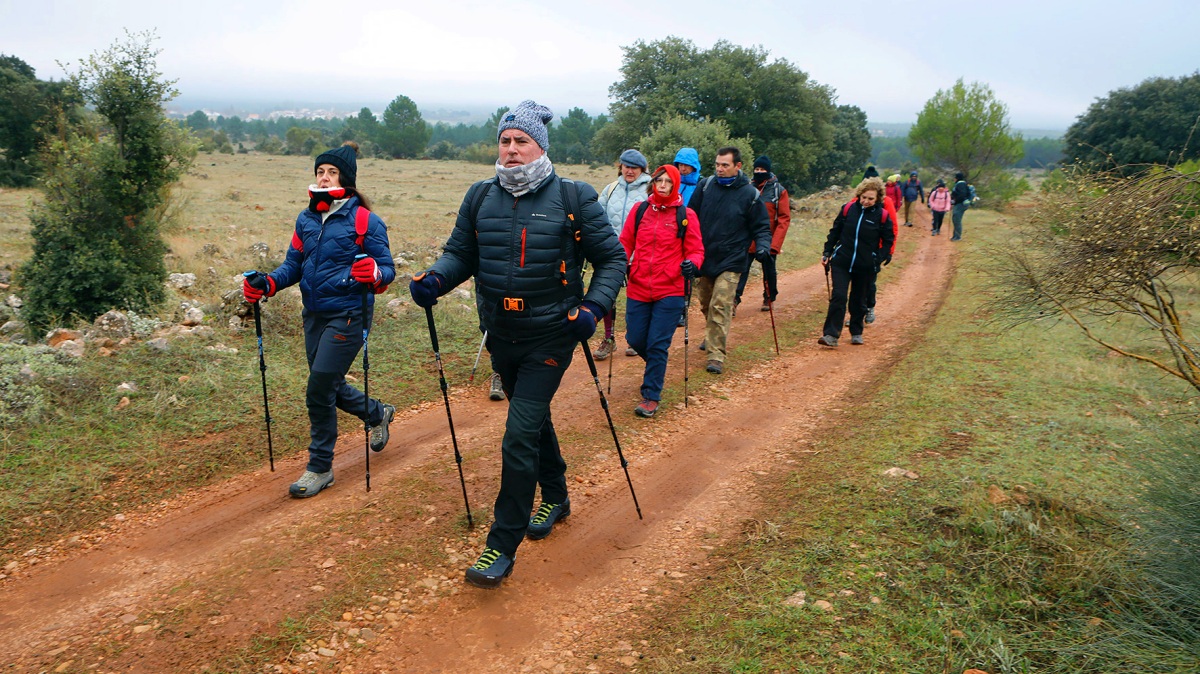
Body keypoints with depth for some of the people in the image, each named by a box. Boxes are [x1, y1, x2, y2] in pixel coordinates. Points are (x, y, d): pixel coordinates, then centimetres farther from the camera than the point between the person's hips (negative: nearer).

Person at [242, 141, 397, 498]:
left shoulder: (364, 220, -10)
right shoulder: (306, 219, 9)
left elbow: (387, 270, -10)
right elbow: (293, 265, 11)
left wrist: (375, 274, -33)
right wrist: (266, 284, -7)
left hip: (348, 316, -7)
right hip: (314, 315, 7)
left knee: (319, 390, -8)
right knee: (328, 387, 17)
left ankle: (320, 468, 11)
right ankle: (378, 414, 46)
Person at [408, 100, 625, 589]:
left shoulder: (573, 199, -8)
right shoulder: (481, 198, 3)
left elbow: (612, 258, -3)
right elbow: (460, 252, 8)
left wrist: (593, 307, -18)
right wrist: (435, 278, -13)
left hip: (550, 338, -5)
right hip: (501, 337, 5)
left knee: (519, 438, -11)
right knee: (533, 419, 23)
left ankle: (501, 548, 0)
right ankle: (555, 498, 47)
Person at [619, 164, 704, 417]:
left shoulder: (686, 215, -1)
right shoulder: (639, 211, 6)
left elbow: (696, 250, 2)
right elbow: (625, 243, 10)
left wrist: (692, 264, -19)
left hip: (670, 292, -3)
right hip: (638, 288, 3)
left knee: (657, 345, -3)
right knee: (635, 339, 9)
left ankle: (651, 397, 9)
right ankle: (656, 366, 42)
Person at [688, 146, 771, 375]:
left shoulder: (749, 194, -5)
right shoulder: (706, 186, 1)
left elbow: (761, 227, 2)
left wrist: (763, 247, -15)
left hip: (729, 262, -4)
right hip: (702, 258, 4)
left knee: (720, 307, -13)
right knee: (706, 305, 17)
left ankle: (716, 355, -10)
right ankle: (712, 336, 42)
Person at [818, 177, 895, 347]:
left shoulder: (882, 215, -3)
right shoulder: (848, 209, -1)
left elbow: (888, 240, 6)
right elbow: (835, 232, 9)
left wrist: (880, 258, -6)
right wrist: (827, 252, 6)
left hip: (865, 266, 0)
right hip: (841, 262, 0)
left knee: (858, 300, 12)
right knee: (838, 297, -11)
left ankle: (856, 333, 29)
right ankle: (831, 335, -11)